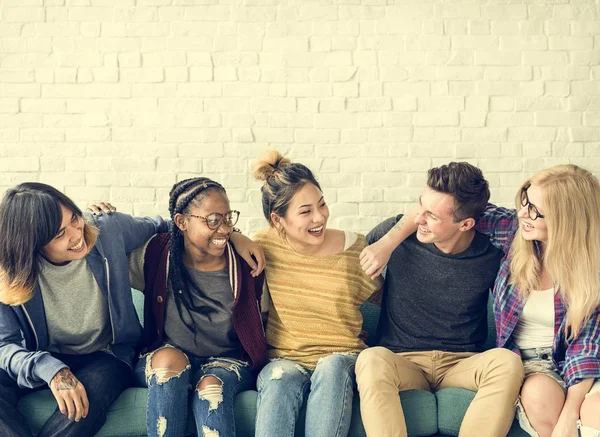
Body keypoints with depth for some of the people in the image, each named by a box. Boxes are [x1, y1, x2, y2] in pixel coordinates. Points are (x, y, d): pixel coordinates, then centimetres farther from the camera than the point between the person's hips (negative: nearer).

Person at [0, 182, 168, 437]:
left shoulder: (109, 231, -14)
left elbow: (157, 226, 9)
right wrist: (50, 369, -37)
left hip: (105, 357, 0)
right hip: (44, 360, 1)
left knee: (92, 391, -36)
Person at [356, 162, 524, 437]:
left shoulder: (492, 256, -4)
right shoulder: (397, 233, -3)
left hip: (462, 364, 1)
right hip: (401, 362, 0)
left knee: (508, 363, -33)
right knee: (371, 360, -36)